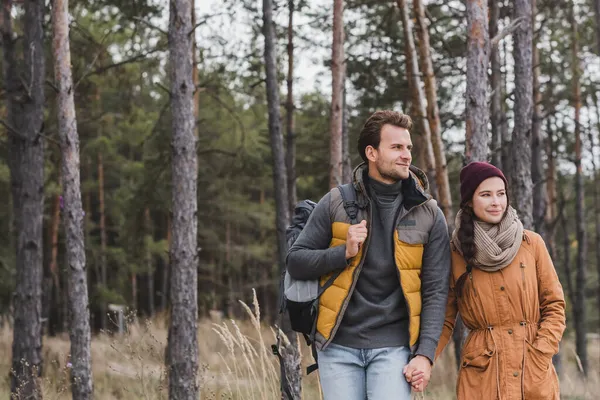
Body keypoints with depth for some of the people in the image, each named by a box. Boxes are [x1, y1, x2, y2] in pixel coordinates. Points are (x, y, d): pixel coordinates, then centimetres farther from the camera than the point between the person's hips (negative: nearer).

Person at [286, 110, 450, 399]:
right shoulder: (336, 203, 2)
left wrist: (425, 354, -8)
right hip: (338, 344, 1)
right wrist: (344, 252, -12)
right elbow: (295, 262, 4)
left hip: (393, 346, -1)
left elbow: (435, 291, 1)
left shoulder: (429, 215, 2)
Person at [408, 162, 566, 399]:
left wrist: (540, 356, -7)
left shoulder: (532, 244, 3)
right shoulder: (455, 253, 2)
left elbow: (554, 306, 6)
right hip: (481, 374, -1)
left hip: (534, 374, 1)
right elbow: (443, 319, 4)